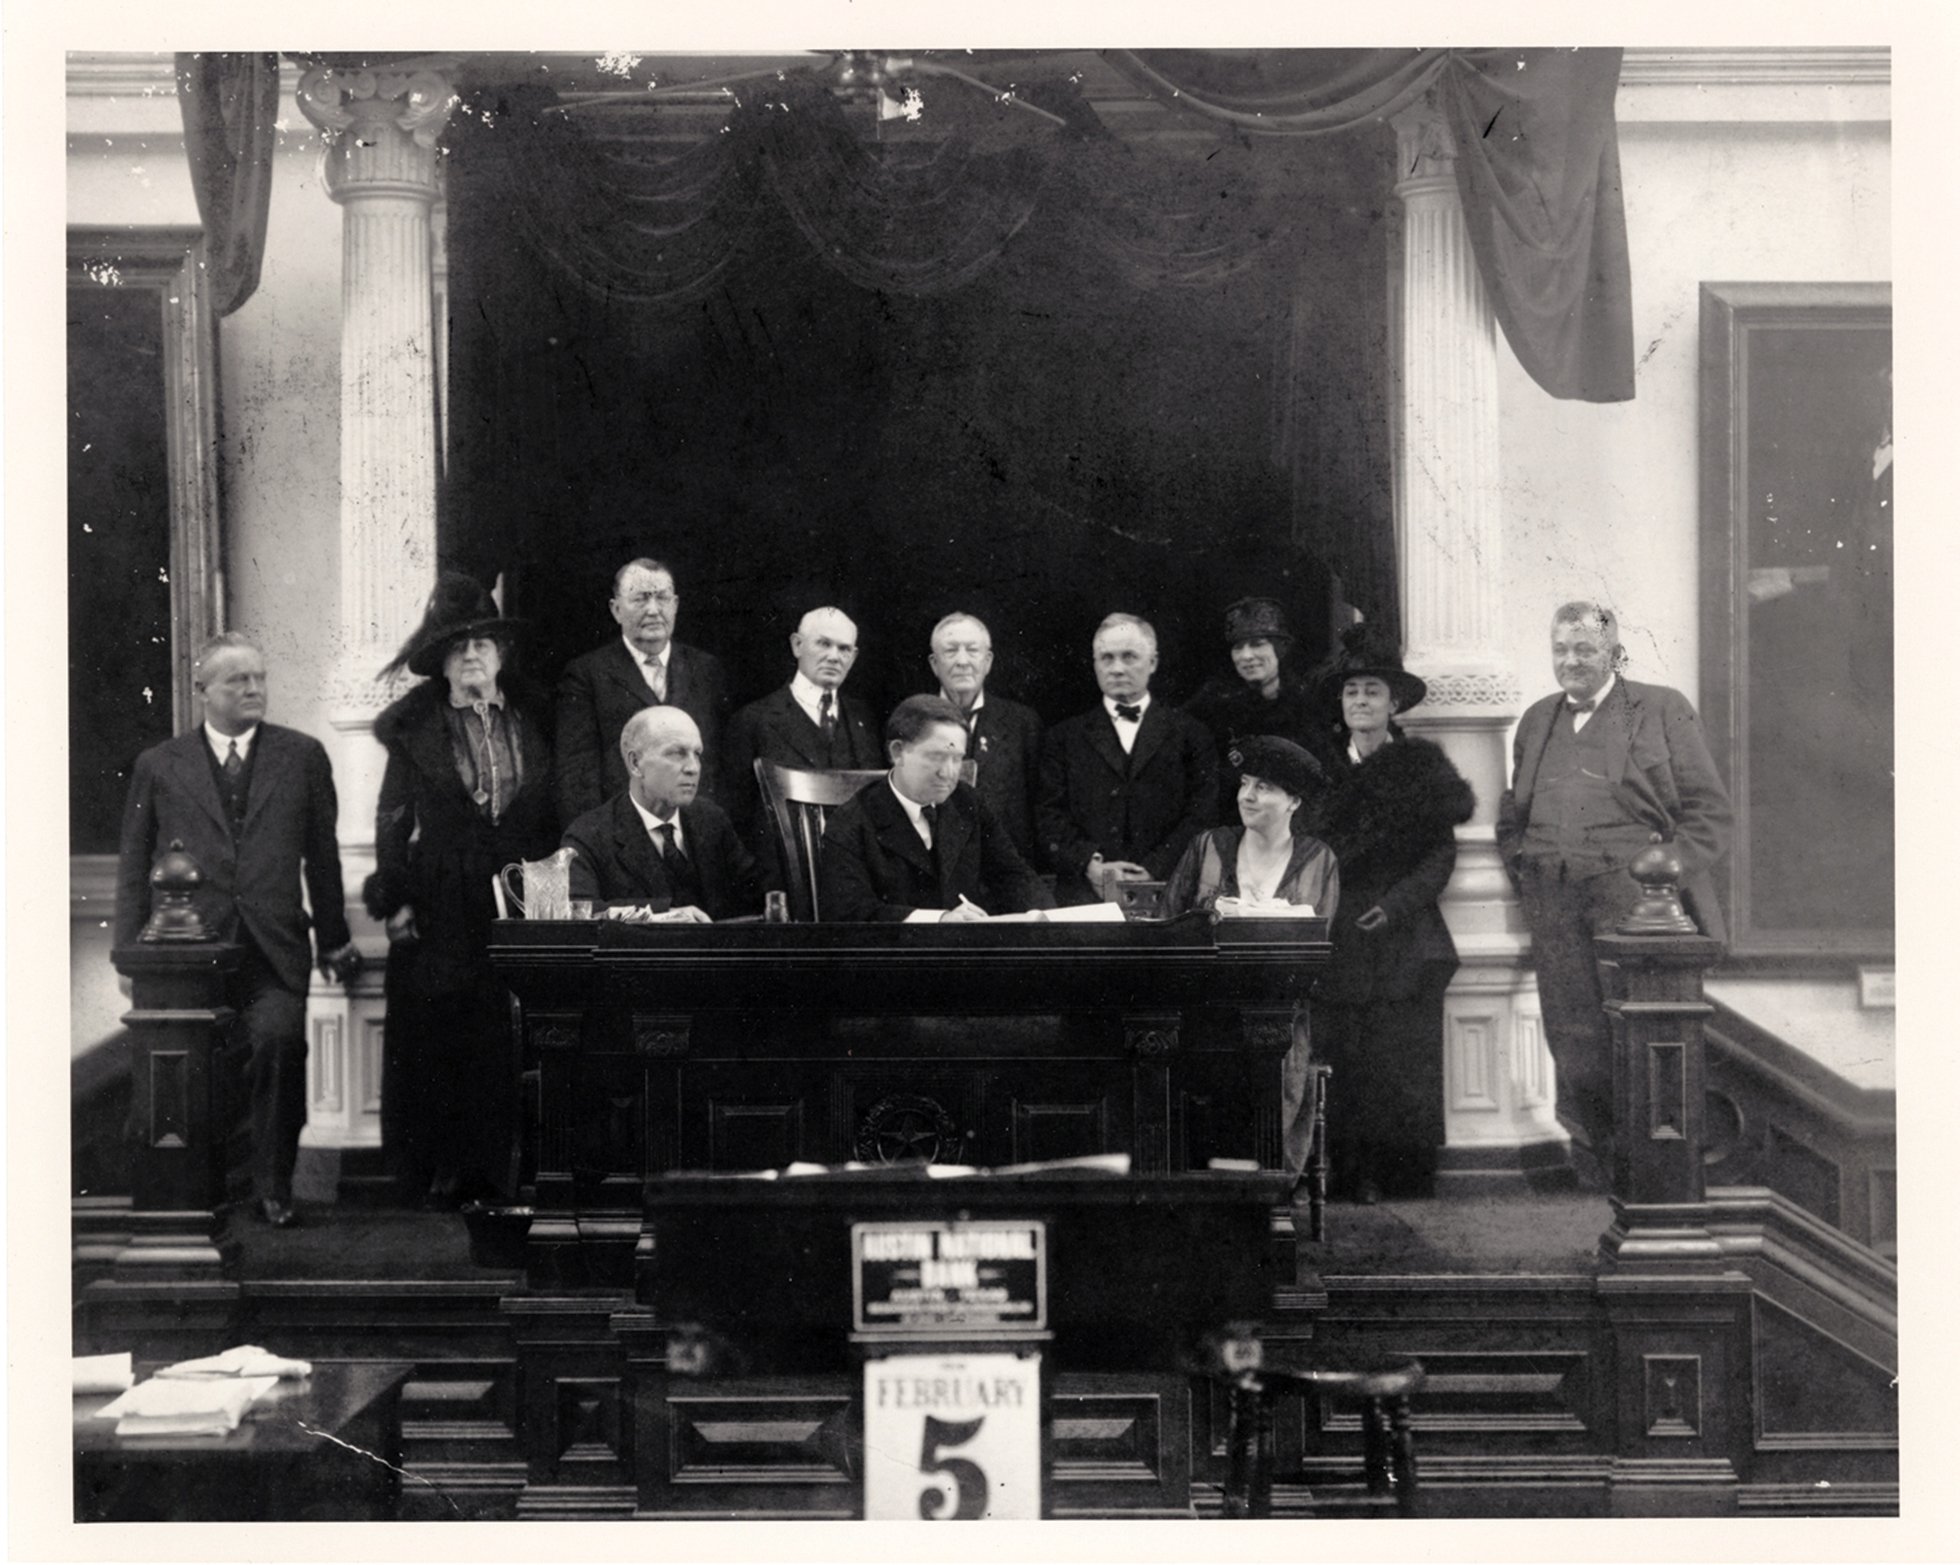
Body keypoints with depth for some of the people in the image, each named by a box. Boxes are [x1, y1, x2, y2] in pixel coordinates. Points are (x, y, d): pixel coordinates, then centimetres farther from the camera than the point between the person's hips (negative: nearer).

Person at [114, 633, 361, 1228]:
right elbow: (134, 865, 12)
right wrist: (130, 952, 6)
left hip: (273, 949, -1)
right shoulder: (158, 766, 8)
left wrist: (333, 940, 15)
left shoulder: (301, 757, 9)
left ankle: (273, 1185, -10)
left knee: (279, 1038, -22)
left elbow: (322, 854, 14)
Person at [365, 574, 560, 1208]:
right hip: (441, 909, -1)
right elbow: (392, 821, 2)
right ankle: (440, 1172, 8)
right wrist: (394, 899, -5)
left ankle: (500, 1169, 8)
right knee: (436, 1044, 0)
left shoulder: (532, 722, 9)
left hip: (518, 901, 2)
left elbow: (553, 816, 11)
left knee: (511, 1045, 0)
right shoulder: (416, 731, 3)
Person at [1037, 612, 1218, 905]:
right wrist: (1093, 866, -9)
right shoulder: (1065, 736, 16)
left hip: (1164, 892, 0)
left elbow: (1202, 813, 4)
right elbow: (1050, 816, 8)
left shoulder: (1188, 734, 13)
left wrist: (1153, 870, -9)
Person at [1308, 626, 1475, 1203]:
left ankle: (1398, 1173, -1)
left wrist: (1395, 904, -11)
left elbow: (1442, 853, 1)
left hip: (1405, 938, -2)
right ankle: (1351, 1175, 0)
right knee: (1340, 1060, -5)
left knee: (1402, 1060, -6)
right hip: (1338, 940, 2)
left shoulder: (1422, 764, 6)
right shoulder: (1324, 770, 13)